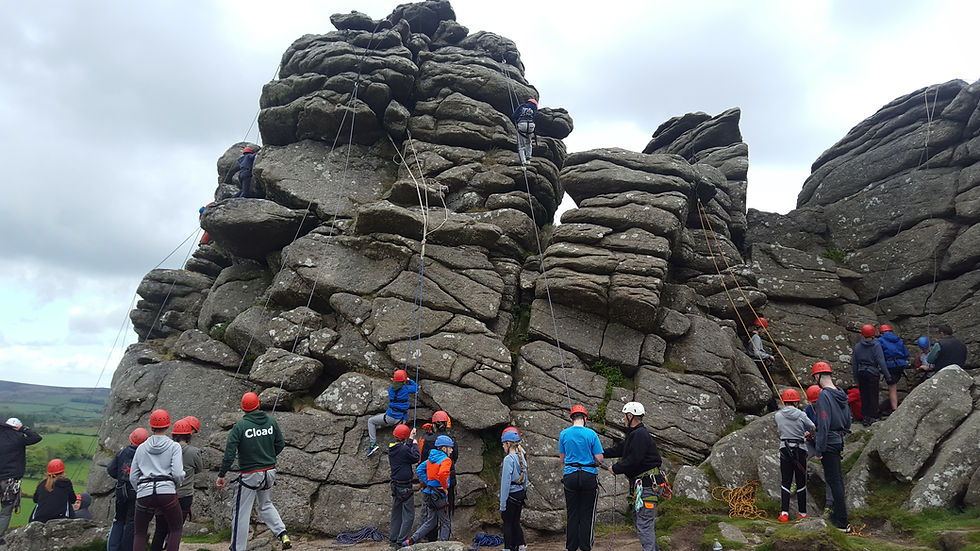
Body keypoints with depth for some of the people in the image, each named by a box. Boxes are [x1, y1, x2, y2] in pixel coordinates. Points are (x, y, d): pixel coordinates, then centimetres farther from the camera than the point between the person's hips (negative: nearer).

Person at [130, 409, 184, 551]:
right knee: (176, 528, 17)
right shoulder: (174, 446, 3)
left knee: (139, 533, 18)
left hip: (144, 493, 3)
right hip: (167, 492, -2)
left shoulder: (141, 447, 15)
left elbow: (133, 477, 14)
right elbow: (177, 474, -7)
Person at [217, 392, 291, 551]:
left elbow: (229, 453, -14)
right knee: (265, 505, 23)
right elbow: (280, 445, 6)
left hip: (249, 475, -5)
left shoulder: (240, 426, -12)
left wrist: (221, 475, -8)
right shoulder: (271, 422, 0)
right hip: (269, 473, 5)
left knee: (241, 513, 6)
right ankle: (283, 534, 7)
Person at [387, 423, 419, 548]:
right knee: (408, 515, -3)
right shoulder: (403, 449, -20)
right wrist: (415, 444, 2)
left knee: (396, 514, 16)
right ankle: (401, 542, -5)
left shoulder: (391, 448, 6)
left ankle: (393, 539, 21)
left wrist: (411, 439, 25)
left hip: (395, 485, 9)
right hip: (405, 487, -9)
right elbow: (415, 458, -9)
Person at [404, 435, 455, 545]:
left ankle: (411, 541, 13)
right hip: (439, 495, -8)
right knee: (445, 522, 8)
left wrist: (427, 483, 11)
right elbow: (442, 474, -33)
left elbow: (419, 470, 14)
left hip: (428, 493, 8)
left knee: (431, 521, 18)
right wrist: (445, 487, -19)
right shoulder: (446, 460, -14)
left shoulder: (430, 459, 11)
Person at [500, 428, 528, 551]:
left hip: (511, 495, -8)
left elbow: (506, 482, -17)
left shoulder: (509, 459, -17)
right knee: (516, 522, 16)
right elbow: (525, 477, 14)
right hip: (521, 493, 8)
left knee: (507, 523, 2)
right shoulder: (522, 457, 8)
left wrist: (502, 504, -14)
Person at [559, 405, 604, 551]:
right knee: (587, 514, 7)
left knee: (572, 514, 10)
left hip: (570, 477, 2)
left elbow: (562, 459, 8)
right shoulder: (591, 434, -7)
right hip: (589, 476, -2)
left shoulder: (564, 434, 0)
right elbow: (599, 459, -6)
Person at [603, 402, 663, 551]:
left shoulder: (640, 434, -16)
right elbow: (619, 449, 26)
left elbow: (633, 460, -22)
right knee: (638, 518, 19)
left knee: (644, 524, -10)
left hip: (647, 484, -11)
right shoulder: (634, 434, 17)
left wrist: (616, 468, -10)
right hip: (642, 484, 11)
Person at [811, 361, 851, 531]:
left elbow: (823, 424, -21)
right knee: (837, 478, 17)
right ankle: (838, 513, 27)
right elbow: (848, 420, 17)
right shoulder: (841, 394, 9)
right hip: (839, 441, 9)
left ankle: (842, 521, 1)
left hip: (829, 442, -9)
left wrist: (819, 450, -17)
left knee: (834, 480, -3)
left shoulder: (824, 395, -19)